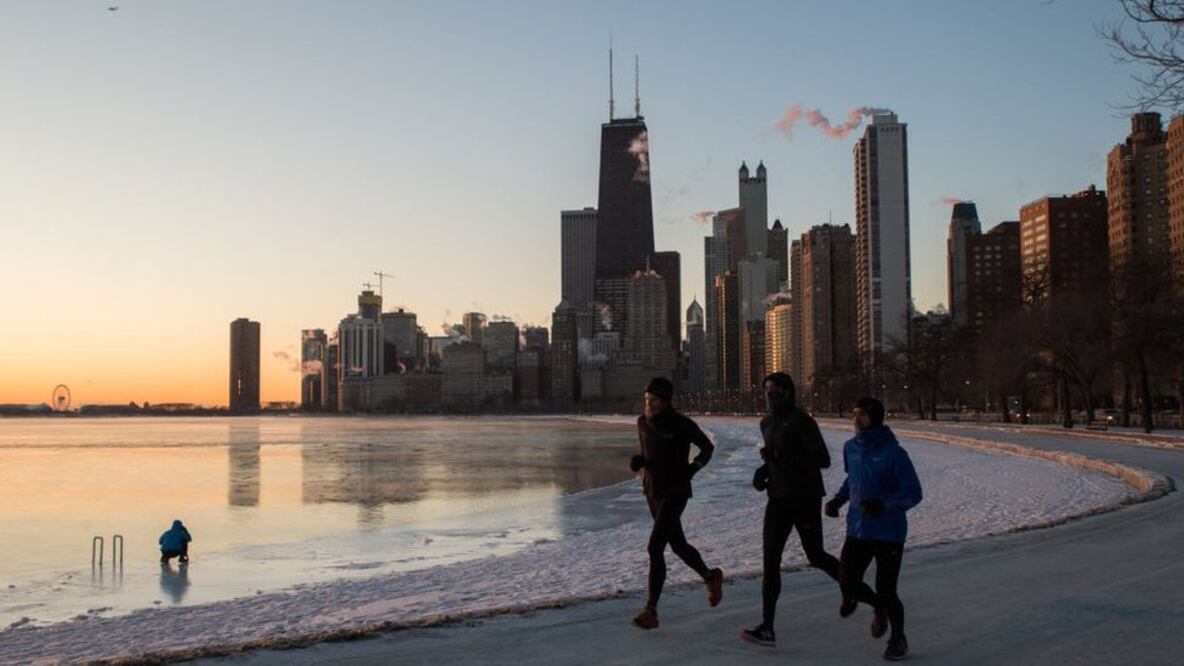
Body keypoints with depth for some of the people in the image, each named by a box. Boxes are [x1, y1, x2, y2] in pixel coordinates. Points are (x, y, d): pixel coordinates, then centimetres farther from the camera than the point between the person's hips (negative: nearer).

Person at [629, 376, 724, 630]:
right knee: (678, 546, 19)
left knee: (655, 548, -15)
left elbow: (708, 447, -1)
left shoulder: (682, 425, -14)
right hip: (653, 492, 7)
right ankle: (710, 577, 45)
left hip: (675, 493, -7)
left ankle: (651, 611, -11)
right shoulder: (643, 422, 2)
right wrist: (638, 461, -7)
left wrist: (692, 469, -16)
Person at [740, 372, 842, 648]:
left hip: (806, 499, -6)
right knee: (770, 561, -4)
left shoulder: (802, 421, -14)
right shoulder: (767, 423, 10)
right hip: (779, 499, 6)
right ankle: (766, 628, -5)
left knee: (815, 556, 9)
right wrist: (764, 470, 5)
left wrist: (783, 456, -27)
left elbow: (823, 460, -18)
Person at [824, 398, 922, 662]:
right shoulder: (851, 448, 3)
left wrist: (884, 503, -30)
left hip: (889, 533, -5)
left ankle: (898, 639, 30)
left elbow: (913, 493, -16)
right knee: (848, 585, -1)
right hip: (857, 530, 5)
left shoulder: (893, 453, -16)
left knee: (886, 591, 1)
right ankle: (878, 607, 34)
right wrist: (838, 499, 6)